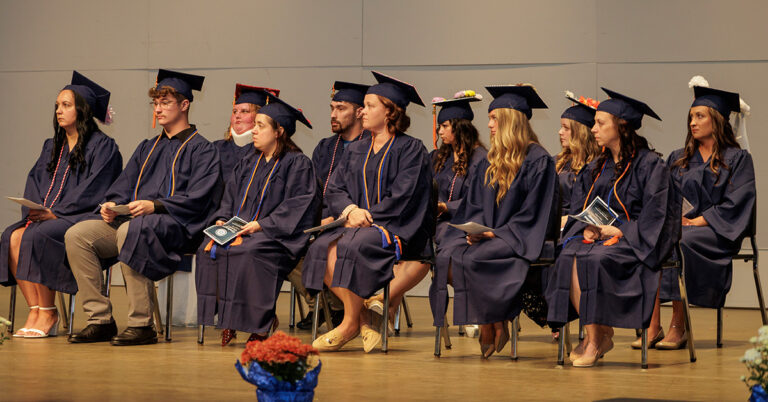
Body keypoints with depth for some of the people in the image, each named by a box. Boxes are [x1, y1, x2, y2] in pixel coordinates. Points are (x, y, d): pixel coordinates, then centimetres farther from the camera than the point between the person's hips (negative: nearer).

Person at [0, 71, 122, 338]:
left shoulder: (102, 146, 0)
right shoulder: (52, 147, 23)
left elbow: (92, 191, -10)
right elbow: (34, 182, 15)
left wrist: (55, 212, -17)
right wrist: (35, 210, -6)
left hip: (82, 217, -7)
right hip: (45, 216, 7)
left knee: (37, 236, -33)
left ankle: (48, 314, -24)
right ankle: (35, 312, -25)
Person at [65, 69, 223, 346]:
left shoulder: (201, 150, 4)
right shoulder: (148, 148, 26)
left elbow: (196, 200, -9)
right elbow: (124, 185, 19)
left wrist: (155, 206, -22)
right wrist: (113, 204, -4)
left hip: (174, 226, -7)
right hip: (130, 220, 7)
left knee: (130, 231, -39)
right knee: (76, 235, -16)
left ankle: (142, 325, -32)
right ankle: (100, 320, -14)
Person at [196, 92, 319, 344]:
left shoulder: (297, 163, -1)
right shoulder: (249, 161, 21)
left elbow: (298, 203, -11)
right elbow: (232, 194, 21)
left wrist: (261, 224, -18)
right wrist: (222, 219, 1)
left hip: (277, 236, -7)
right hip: (240, 229, 7)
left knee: (250, 253, -37)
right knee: (209, 250, -22)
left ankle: (261, 325, -25)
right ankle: (227, 322, -18)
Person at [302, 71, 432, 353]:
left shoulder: (411, 149, 1)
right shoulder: (355, 151, 20)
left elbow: (402, 198, -10)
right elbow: (334, 189, 11)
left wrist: (367, 216, -15)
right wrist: (351, 210, -11)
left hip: (395, 228, -6)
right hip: (357, 224, 6)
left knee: (351, 246, -34)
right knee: (322, 248, -25)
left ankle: (350, 323, -19)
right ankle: (364, 320, -17)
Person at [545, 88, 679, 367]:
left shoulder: (650, 164, -4)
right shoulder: (597, 166, 17)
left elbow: (653, 215, -10)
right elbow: (579, 206, 16)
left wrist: (618, 231, -18)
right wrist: (587, 227, -5)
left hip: (633, 239, -6)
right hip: (597, 234, 6)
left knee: (592, 260, -35)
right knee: (568, 258, -27)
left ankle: (596, 339, -20)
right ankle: (599, 336, -20)